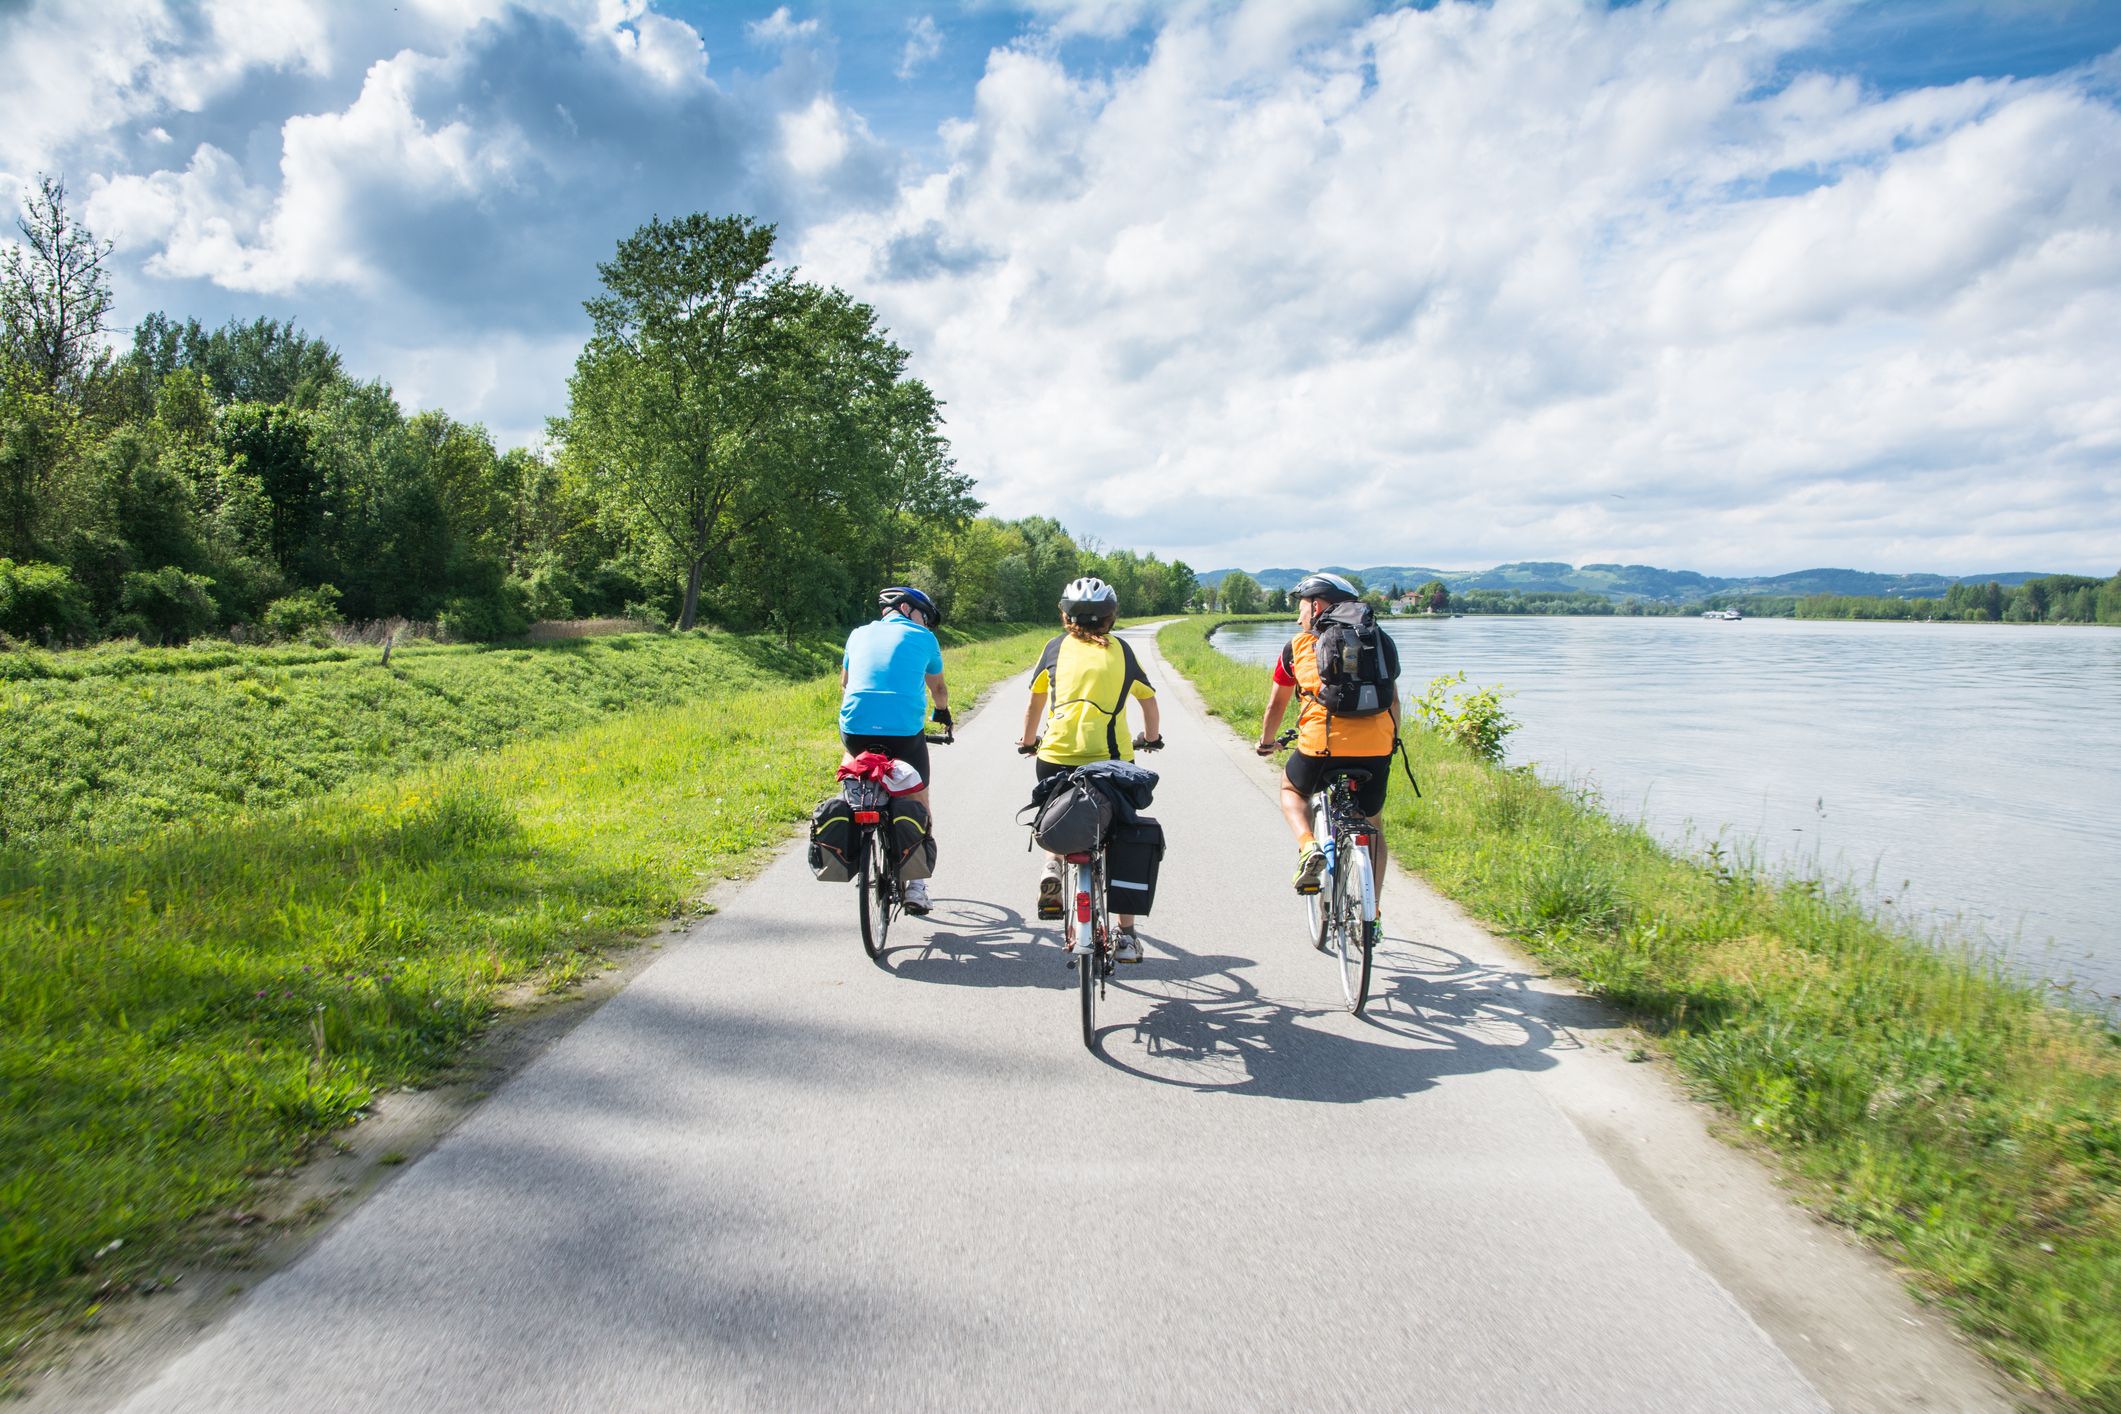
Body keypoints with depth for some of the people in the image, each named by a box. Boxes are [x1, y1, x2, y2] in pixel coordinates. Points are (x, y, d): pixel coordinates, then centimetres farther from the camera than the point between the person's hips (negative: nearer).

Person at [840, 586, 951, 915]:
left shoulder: (860, 634, 20)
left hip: (855, 728, 2)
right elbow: (937, 686, 28)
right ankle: (916, 884, 15)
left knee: (853, 757, 37)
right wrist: (943, 713, 48)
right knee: (919, 802, 16)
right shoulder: (923, 638, 12)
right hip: (906, 731, -2)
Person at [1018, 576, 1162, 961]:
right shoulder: (1122, 650, 13)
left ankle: (1053, 866, 4)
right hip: (1112, 758, 0)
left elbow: (1034, 703, 19)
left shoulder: (1056, 647, 11)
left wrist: (1028, 741, 37)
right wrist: (1152, 738, 42)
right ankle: (1126, 936, 11)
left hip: (1056, 755, 0)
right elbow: (1150, 701, 24)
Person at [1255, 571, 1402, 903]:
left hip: (1322, 746, -2)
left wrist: (1266, 742, 40)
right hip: (1376, 750, 2)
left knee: (1291, 789, 29)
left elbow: (1276, 704, 23)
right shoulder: (1381, 641, 18)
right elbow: (1393, 698, 26)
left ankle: (1308, 848, 2)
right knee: (1371, 824, 24)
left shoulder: (1298, 645, 13)